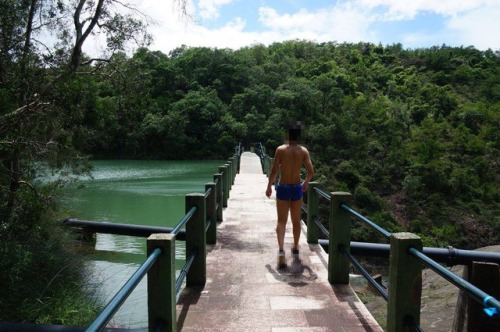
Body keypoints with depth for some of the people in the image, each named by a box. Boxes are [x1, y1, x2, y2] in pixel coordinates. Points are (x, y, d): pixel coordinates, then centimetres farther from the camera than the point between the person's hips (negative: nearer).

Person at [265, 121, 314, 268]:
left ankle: (281, 250, -13)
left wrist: (269, 187, 4)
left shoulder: (280, 149, -9)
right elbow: (311, 172, -4)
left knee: (282, 221, 3)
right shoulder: (304, 151, -4)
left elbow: (274, 171, -9)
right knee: (296, 220, 17)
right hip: (297, 188, 2)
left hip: (283, 188, -2)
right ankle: (295, 249, 31)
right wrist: (306, 183, 16)